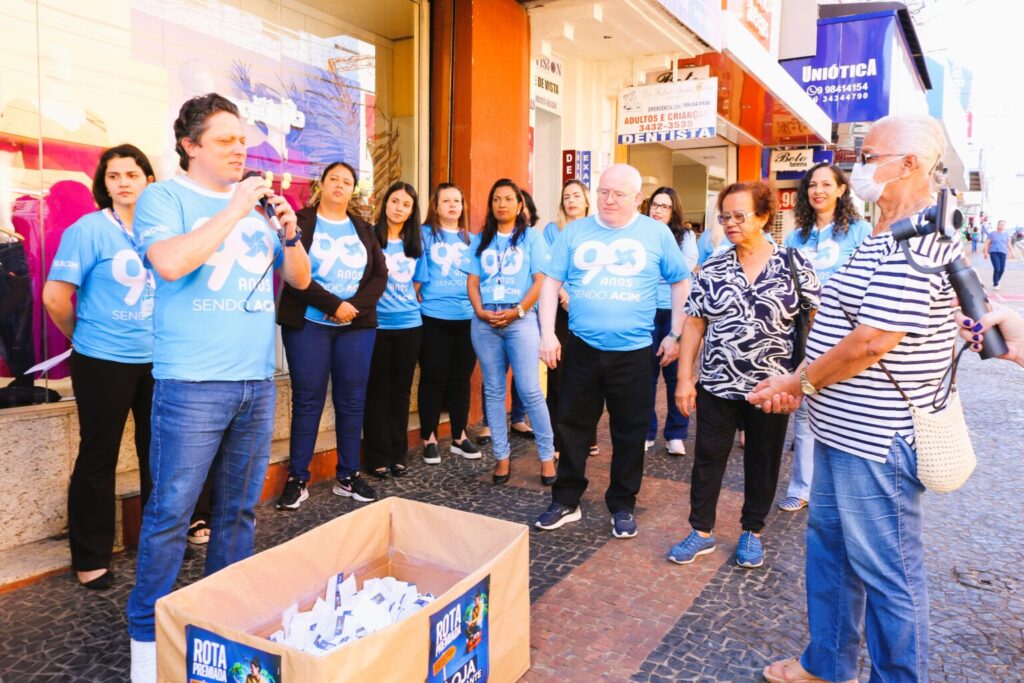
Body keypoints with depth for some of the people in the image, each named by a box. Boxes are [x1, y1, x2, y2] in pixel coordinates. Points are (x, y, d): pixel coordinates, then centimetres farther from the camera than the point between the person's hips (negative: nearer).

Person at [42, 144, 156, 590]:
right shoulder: (89, 229, -9)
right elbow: (55, 296, -11)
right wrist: (83, 336, 2)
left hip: (156, 360, 5)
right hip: (104, 362, -4)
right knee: (98, 458, 6)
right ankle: (90, 559, 20)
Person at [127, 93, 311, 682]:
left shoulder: (256, 203, 14)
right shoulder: (165, 197, 0)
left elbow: (300, 279, 15)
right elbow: (169, 263, -19)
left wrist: (290, 232, -3)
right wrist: (234, 211, -15)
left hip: (258, 380, 5)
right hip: (192, 384, -5)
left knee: (241, 508, 13)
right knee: (171, 512, 2)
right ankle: (148, 633, 19)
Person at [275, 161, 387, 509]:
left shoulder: (363, 229, 13)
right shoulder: (300, 222, 1)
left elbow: (380, 274, 5)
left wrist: (355, 307, -11)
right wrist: (335, 305, -16)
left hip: (357, 326, 4)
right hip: (308, 325, -3)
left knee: (352, 401, 5)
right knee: (307, 401, 1)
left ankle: (347, 476, 17)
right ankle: (297, 479, 12)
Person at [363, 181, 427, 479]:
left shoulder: (415, 243, 10)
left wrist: (409, 305, 8)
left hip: (409, 324, 4)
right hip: (376, 324, -4)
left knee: (401, 390, 10)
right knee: (377, 390, 3)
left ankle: (398, 453, 20)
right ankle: (378, 456, 12)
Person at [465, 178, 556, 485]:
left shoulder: (532, 236, 5)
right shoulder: (480, 239, 14)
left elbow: (540, 281, -2)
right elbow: (472, 281, 9)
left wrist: (518, 311, -14)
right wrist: (480, 311, -8)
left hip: (521, 320, -3)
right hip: (485, 322, 4)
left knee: (530, 390, -7)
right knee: (493, 391, 6)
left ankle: (547, 455, 5)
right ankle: (501, 456, 14)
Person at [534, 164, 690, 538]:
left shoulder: (657, 233, 1)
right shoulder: (575, 232, 3)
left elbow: (681, 282, 7)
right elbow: (551, 281, 3)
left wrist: (675, 335, 2)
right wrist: (547, 333, -5)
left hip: (633, 350, -1)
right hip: (582, 348, 1)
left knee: (629, 432, 9)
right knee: (572, 426, 9)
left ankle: (622, 505, 25)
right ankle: (565, 501, 23)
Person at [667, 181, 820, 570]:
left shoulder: (794, 265, -4)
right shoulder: (712, 269, 2)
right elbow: (693, 324, 2)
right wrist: (684, 378, -3)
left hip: (771, 386, -1)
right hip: (717, 384, 2)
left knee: (763, 461, 13)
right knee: (708, 458, 9)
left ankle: (752, 531, 32)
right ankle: (701, 531, 25)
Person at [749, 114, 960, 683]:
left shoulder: (914, 241, -20)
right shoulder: (887, 236, 14)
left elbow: (872, 341, -25)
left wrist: (799, 382, -11)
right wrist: (802, 381, 6)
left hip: (877, 440, -11)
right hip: (845, 429, 11)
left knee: (886, 572, 6)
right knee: (830, 545, 20)